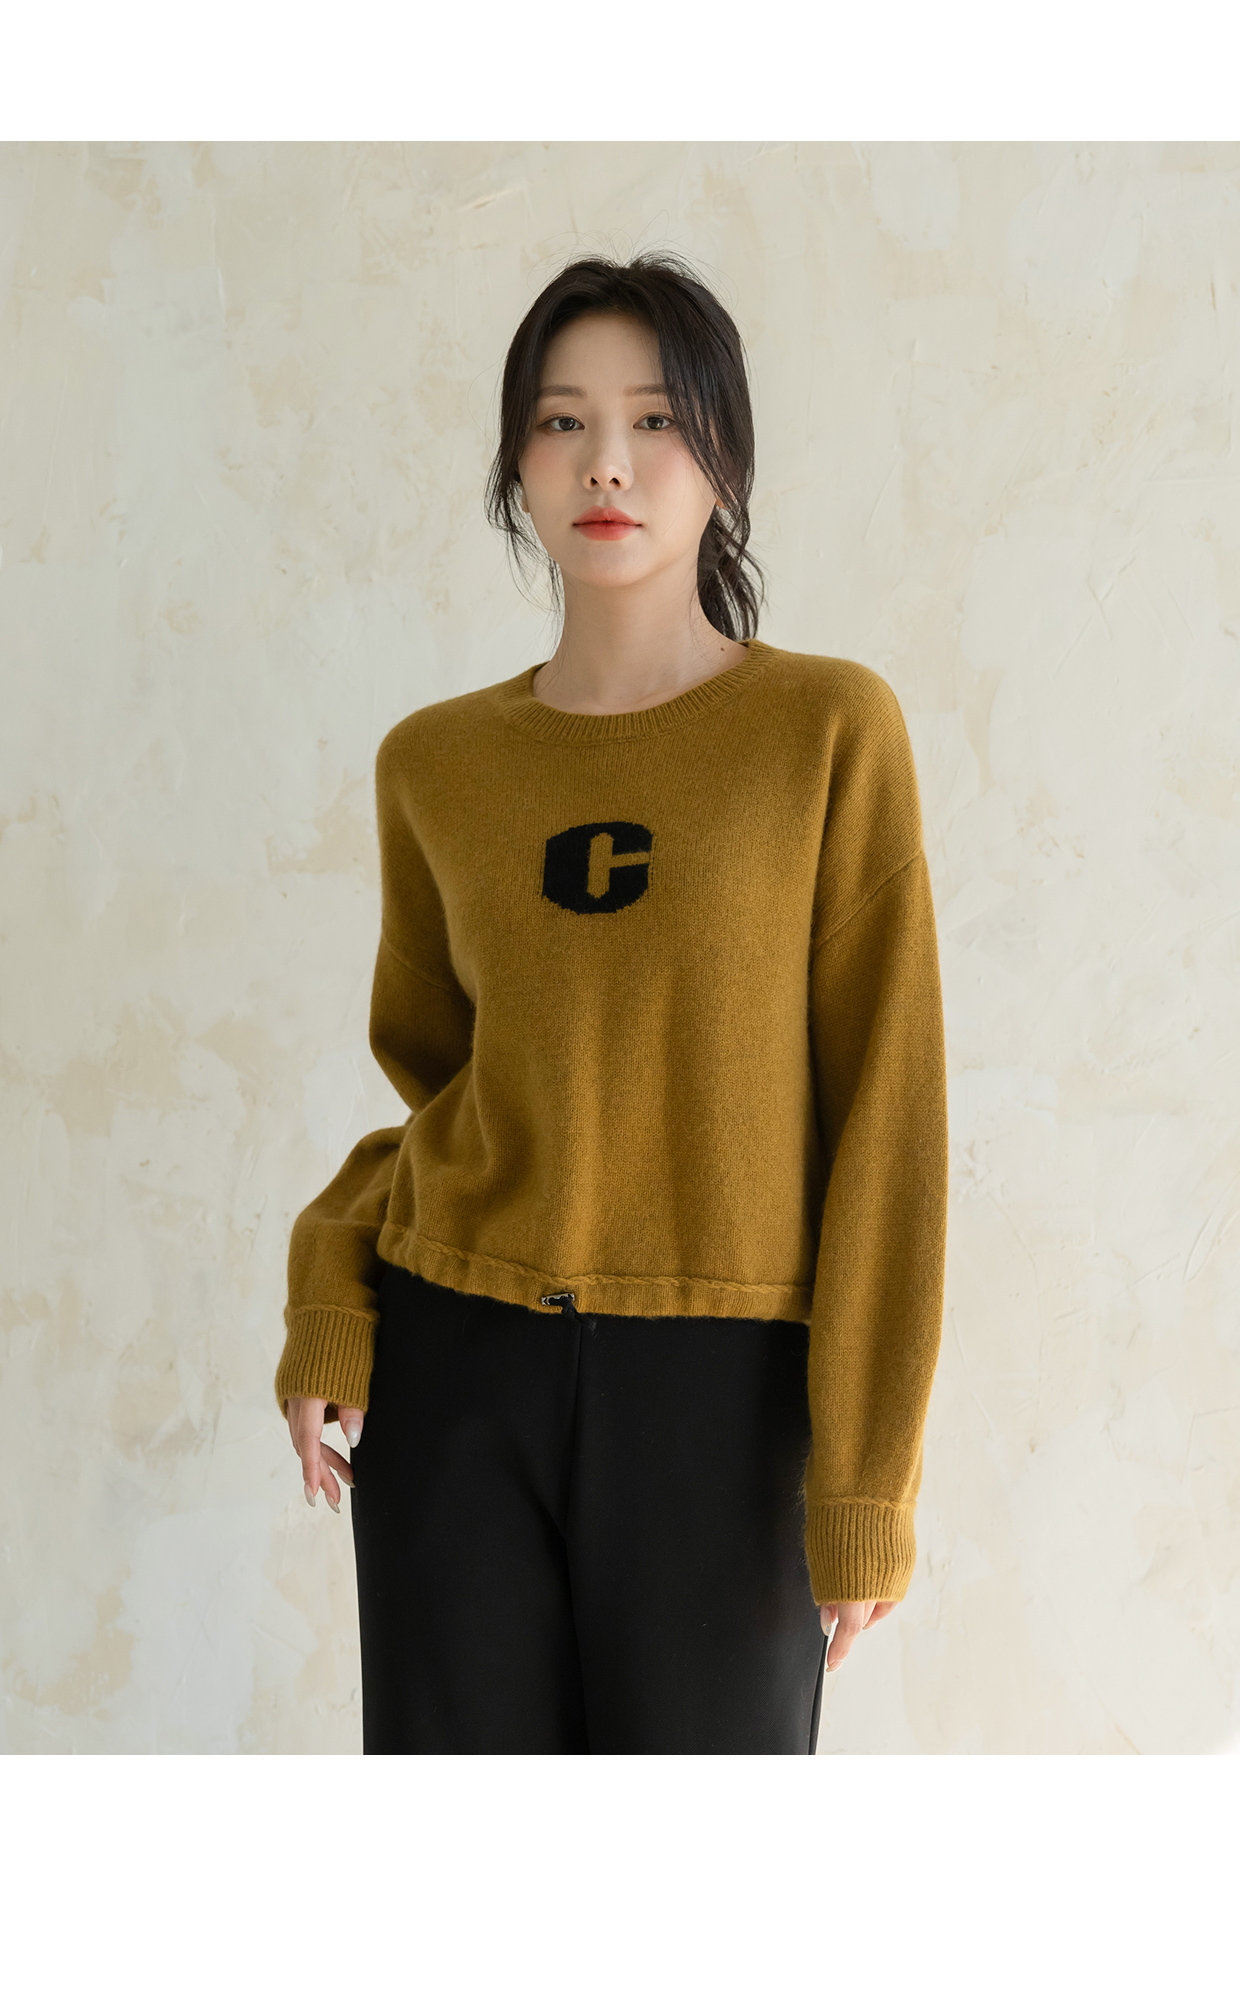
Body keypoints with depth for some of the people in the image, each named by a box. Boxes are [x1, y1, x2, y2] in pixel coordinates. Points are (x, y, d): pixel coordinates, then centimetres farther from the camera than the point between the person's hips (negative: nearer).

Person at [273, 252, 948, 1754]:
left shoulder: (830, 729, -3)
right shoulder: (435, 764, 6)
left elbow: (884, 1107, -5)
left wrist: (867, 1474, -8)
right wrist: (328, 1294, -1)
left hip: (718, 1390, -2)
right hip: (457, 1368, 3)